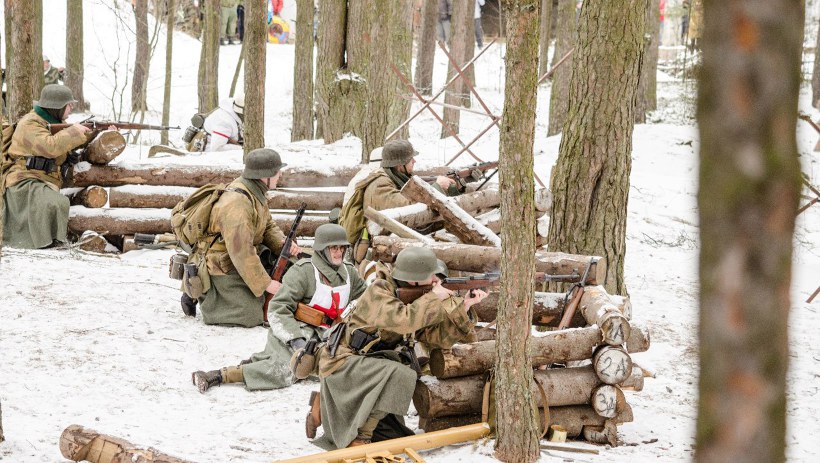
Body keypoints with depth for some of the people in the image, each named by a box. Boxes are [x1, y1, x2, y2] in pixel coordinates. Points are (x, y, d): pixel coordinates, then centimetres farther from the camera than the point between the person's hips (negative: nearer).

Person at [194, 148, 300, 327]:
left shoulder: (255, 191, 2)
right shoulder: (237, 203, -29)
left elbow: (268, 225, 14)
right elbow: (241, 252, -30)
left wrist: (283, 243, -8)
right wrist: (266, 283, -24)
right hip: (223, 267, -10)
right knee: (251, 317, -18)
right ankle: (206, 296, 4)